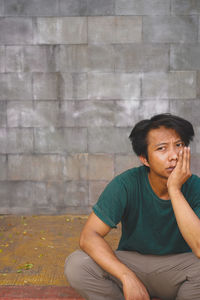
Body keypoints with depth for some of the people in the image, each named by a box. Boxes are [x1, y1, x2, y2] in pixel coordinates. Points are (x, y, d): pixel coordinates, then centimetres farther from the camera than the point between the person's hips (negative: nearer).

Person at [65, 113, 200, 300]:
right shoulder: (126, 184, -17)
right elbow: (88, 236, -22)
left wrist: (174, 190, -32)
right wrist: (127, 277, -35)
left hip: (178, 265, 0)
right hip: (131, 261, 0)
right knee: (76, 265, -26)